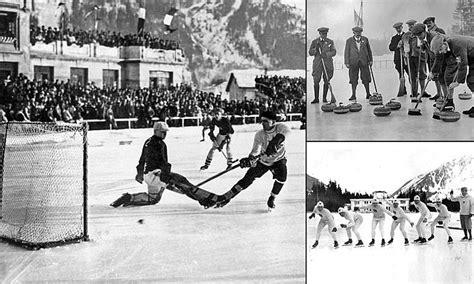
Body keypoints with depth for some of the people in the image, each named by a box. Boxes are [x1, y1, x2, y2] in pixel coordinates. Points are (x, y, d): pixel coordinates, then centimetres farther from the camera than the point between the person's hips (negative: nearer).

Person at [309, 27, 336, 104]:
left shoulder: (330, 42, 9)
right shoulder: (314, 42, 8)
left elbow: (333, 52, -1)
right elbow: (310, 53, 4)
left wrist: (326, 54, -17)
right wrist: (316, 49, -14)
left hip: (327, 63, 1)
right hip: (317, 63, 0)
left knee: (326, 81, 0)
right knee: (316, 81, -6)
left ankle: (324, 98, 8)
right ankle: (316, 98, -1)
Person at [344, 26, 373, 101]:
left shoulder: (365, 39, 9)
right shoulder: (349, 41, 3)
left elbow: (369, 50, 13)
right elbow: (346, 52, 3)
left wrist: (370, 60, 9)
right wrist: (347, 62, -3)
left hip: (364, 61, 1)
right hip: (353, 62, -1)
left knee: (365, 78, 0)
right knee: (353, 79, 0)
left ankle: (368, 93, 11)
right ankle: (353, 95, 6)